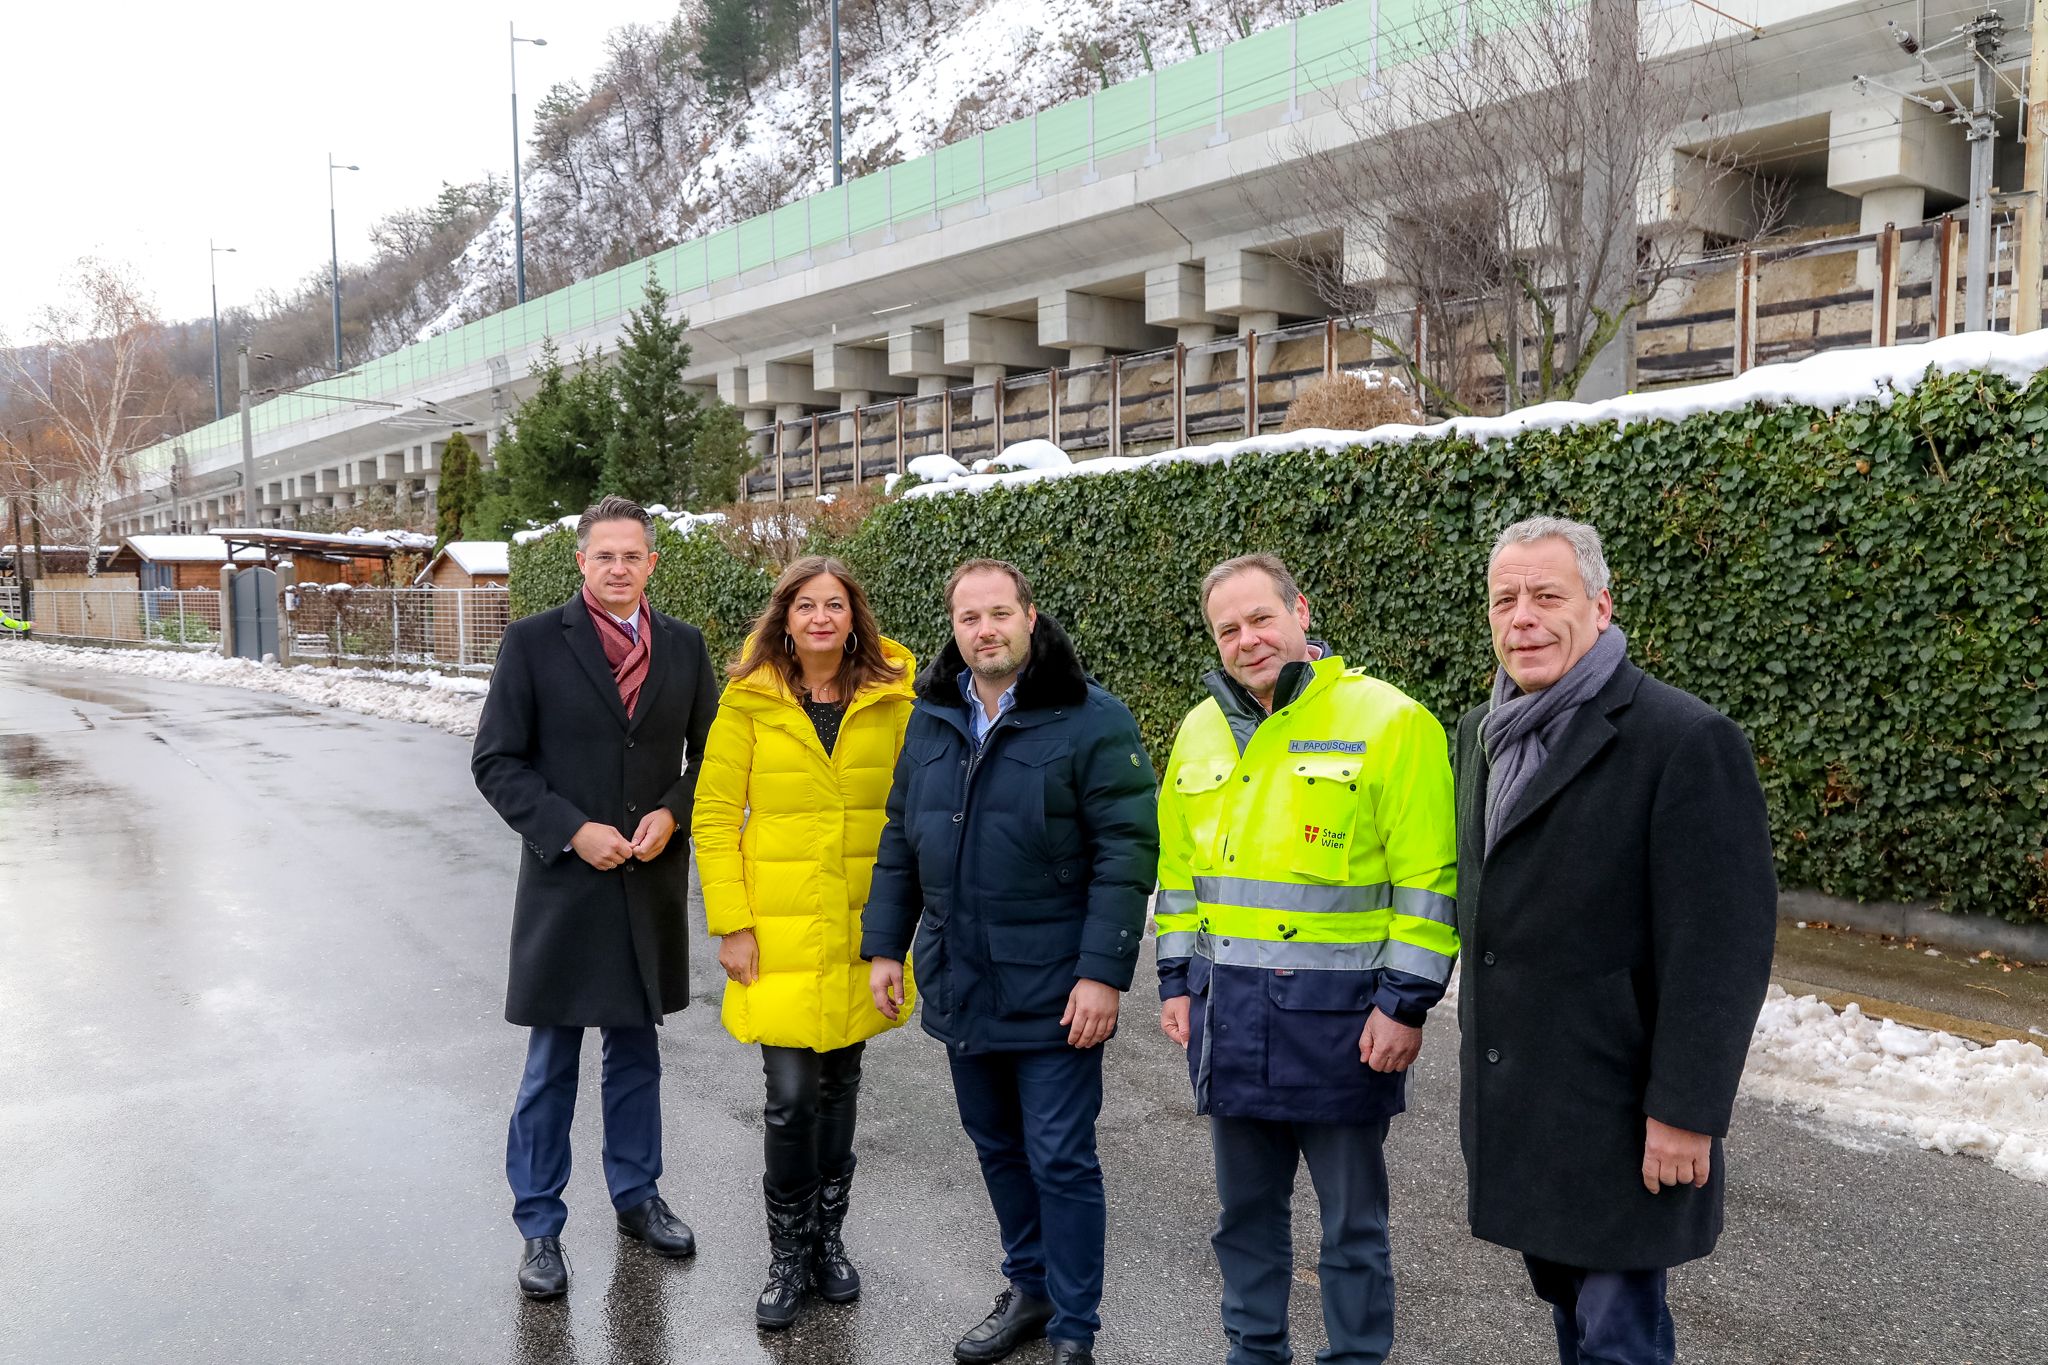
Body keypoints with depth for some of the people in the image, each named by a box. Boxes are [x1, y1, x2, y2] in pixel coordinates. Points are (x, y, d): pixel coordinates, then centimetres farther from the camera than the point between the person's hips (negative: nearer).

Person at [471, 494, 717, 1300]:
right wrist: (572, 831, -16)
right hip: (564, 884, -3)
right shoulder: (533, 642, -6)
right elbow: (496, 762, -6)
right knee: (551, 1065, 7)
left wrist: (671, 813, -10)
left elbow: (710, 756, 8)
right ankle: (539, 1226, 22)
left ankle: (636, 1194, 34)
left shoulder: (684, 647, 4)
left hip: (652, 882, 3)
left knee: (636, 1052, 17)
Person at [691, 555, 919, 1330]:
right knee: (791, 1093, -2)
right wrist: (730, 924, -8)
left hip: (860, 927, 2)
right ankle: (789, 1257, 19)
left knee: (839, 1084, 13)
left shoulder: (890, 697, -1)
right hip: (778, 926, -2)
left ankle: (829, 1240, 32)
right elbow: (714, 816, -3)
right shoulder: (749, 698, -5)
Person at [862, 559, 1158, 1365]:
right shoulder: (932, 719, 7)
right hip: (959, 986, 6)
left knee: (1060, 1160, 3)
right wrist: (884, 945, 9)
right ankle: (1030, 1288, 38)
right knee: (997, 1148, 18)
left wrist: (1104, 973, -18)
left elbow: (1126, 852, -14)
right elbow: (900, 841, 12)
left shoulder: (1091, 720, -12)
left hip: (1051, 990, -5)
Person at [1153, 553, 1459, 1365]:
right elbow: (1178, 868, 15)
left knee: (1352, 1216, 10)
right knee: (1245, 1205, 18)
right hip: (1227, 1009, 5)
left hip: (1338, 1012, -5)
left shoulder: (1387, 720, -10)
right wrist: (1177, 981, 12)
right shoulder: (1201, 730, 9)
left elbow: (1428, 880, -11)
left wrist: (1406, 1002, -13)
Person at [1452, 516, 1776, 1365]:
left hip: (1615, 1113, -7)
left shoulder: (1686, 741, -16)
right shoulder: (1483, 732, 8)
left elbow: (1721, 946, -18)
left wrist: (1685, 1112, -18)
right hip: (1512, 1102, 7)